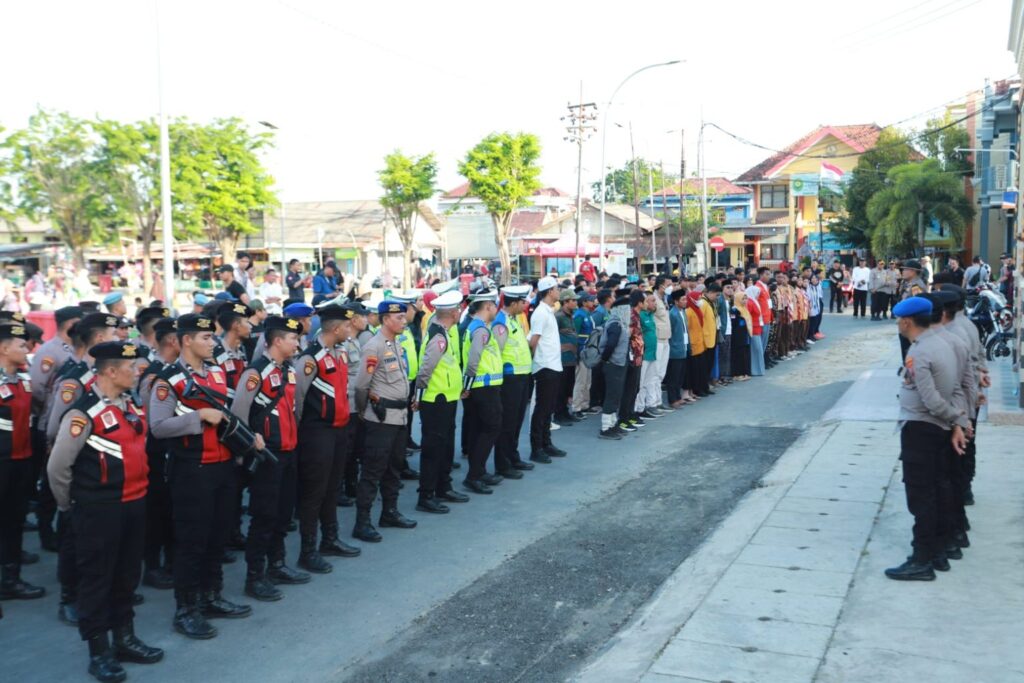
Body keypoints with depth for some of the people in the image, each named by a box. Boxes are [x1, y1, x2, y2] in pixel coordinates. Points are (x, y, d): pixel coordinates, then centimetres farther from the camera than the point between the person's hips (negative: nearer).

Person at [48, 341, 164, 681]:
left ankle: (124, 638, 33)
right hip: (99, 511, -8)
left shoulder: (130, 405, 7)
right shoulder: (84, 413, -18)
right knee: (96, 578, 6)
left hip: (134, 504, 8)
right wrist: (70, 504, -1)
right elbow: (57, 467, -15)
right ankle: (99, 651, 18)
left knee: (127, 575, 18)